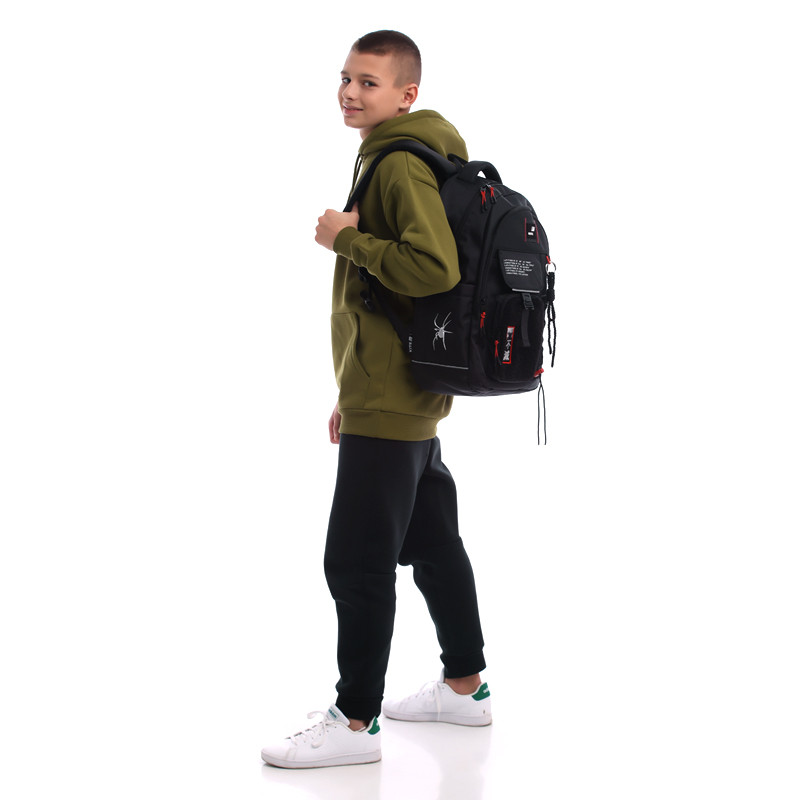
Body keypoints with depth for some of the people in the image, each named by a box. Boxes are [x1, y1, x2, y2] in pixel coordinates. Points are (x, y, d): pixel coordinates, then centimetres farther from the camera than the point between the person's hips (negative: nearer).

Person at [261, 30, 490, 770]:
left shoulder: (401, 165, -15)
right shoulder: (382, 161, 17)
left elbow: (435, 268, -30)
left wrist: (346, 238, -18)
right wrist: (354, 393, 23)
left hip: (392, 404, -11)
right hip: (408, 399, 11)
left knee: (357, 559, -7)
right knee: (432, 543, 17)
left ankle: (356, 722, -1)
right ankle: (466, 687, 29)